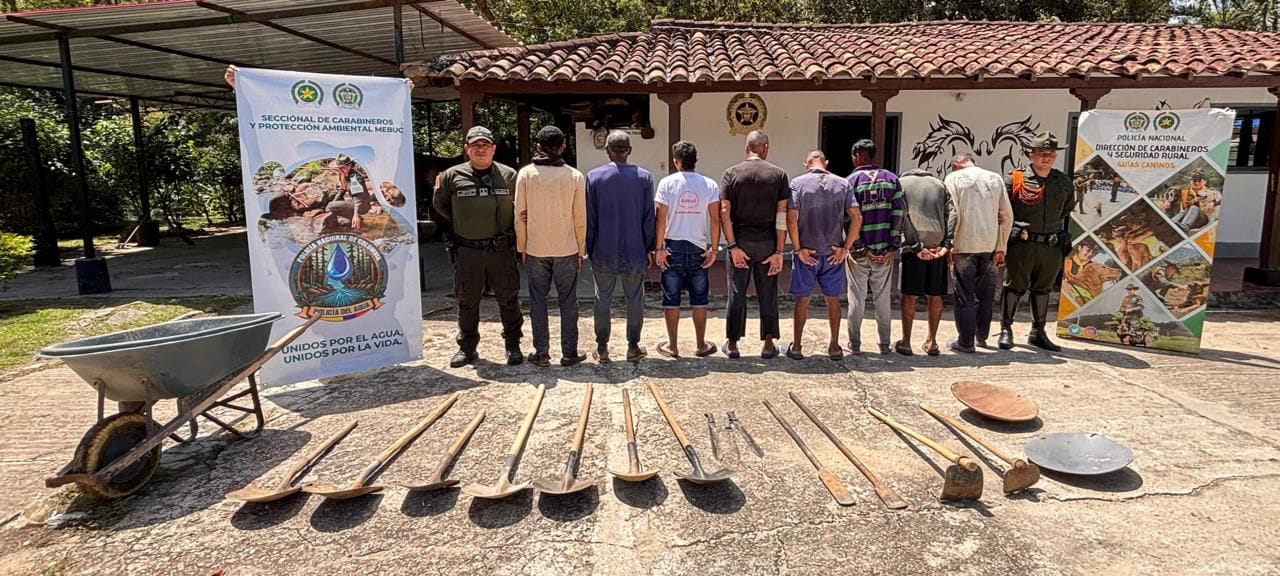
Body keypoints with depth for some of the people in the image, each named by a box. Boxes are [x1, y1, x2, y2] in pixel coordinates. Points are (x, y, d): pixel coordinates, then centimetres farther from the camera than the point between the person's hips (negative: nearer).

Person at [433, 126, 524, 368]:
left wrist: (509, 229, 5)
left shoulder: (509, 175, 0)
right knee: (467, 302, 10)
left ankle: (513, 345, 21)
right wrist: (460, 225, 13)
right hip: (467, 251, 1)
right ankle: (466, 347, 24)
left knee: (508, 299, 7)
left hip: (501, 250, 0)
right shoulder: (452, 176, -1)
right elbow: (439, 205, 14)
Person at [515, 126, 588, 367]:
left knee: (538, 300, 9)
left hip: (535, 249, 0)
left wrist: (522, 247, 7)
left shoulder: (526, 173, -3)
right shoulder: (575, 176, -3)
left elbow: (520, 214, -3)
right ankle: (569, 352, 12)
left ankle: (541, 353, 11)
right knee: (568, 301, 8)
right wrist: (580, 250, 8)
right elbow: (580, 219, -1)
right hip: (566, 249, 0)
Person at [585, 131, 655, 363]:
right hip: (635, 250, 0)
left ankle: (602, 349, 16)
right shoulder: (644, 177, -2)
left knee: (602, 299, 10)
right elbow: (649, 218, 0)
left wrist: (589, 249, 8)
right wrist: (649, 248, 10)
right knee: (635, 299, 11)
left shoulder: (594, 176, -4)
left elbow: (590, 218, -1)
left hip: (604, 251, 0)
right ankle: (633, 347, 17)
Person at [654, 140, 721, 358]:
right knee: (699, 300, 11)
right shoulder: (710, 185, -1)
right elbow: (715, 220, -5)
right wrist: (714, 249, 1)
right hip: (699, 248, 2)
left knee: (671, 299, 8)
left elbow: (661, 220, -9)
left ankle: (672, 346, 14)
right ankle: (701, 345, 19)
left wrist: (659, 248, -4)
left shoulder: (667, 183, -6)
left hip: (673, 248, -1)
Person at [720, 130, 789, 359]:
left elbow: (724, 213, -10)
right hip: (767, 241, 0)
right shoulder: (778, 174, -1)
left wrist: (733, 246, -9)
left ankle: (732, 344, 15)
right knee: (768, 294, 9)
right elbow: (782, 215, -7)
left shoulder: (732, 173, -1)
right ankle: (768, 344, 16)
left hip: (740, 238, 0)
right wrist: (779, 251, -6)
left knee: (737, 293, 8)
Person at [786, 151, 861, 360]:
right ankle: (834, 346, 20)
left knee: (802, 300, 8)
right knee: (833, 299, 13)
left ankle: (796, 346, 13)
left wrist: (797, 248, -8)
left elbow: (791, 218, -14)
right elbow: (857, 218, -4)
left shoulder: (798, 183, -5)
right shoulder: (842, 184, 2)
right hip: (833, 253, 2)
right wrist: (845, 248, -2)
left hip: (806, 252, -2)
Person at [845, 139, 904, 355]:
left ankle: (854, 344, 11)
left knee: (857, 299, 7)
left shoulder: (851, 181, -5)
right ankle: (885, 344, 19)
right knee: (883, 298, 12)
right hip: (884, 250, 3)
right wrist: (892, 246, -2)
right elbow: (899, 212, -4)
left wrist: (860, 248, -8)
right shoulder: (891, 179, 3)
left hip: (859, 251, -3)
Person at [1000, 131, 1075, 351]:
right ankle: (1006, 329, 9)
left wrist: (1064, 238, 20)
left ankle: (1038, 332, 22)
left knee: (1043, 288, 12)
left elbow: (1066, 213, 23)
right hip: (1022, 244, -4)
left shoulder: (1064, 183, 11)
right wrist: (1010, 233, -3)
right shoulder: (1016, 180, -2)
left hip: (1052, 247, 4)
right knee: (1014, 286, 1)